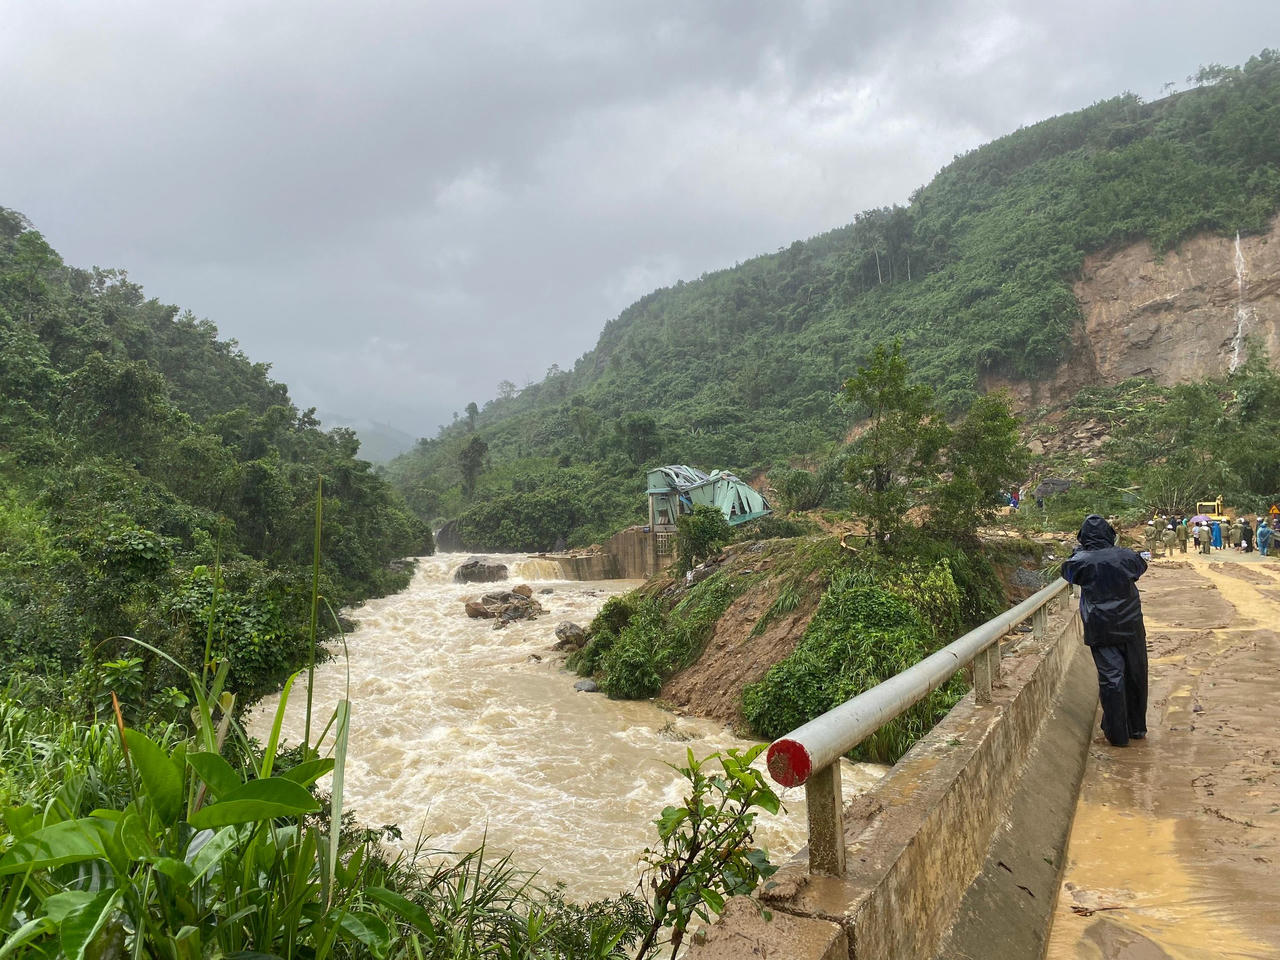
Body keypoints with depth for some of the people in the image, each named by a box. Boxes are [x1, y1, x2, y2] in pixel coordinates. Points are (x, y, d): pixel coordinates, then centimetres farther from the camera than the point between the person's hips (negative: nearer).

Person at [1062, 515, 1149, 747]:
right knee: (1136, 676, 17)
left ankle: (1118, 734, 7)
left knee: (1111, 679, 3)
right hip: (1131, 628, 2)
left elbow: (1066, 571, 11)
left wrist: (1078, 551, 21)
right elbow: (1141, 566, 17)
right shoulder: (1125, 556, -7)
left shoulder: (1081, 561, -12)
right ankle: (1137, 727, 31)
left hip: (1101, 631, -2)